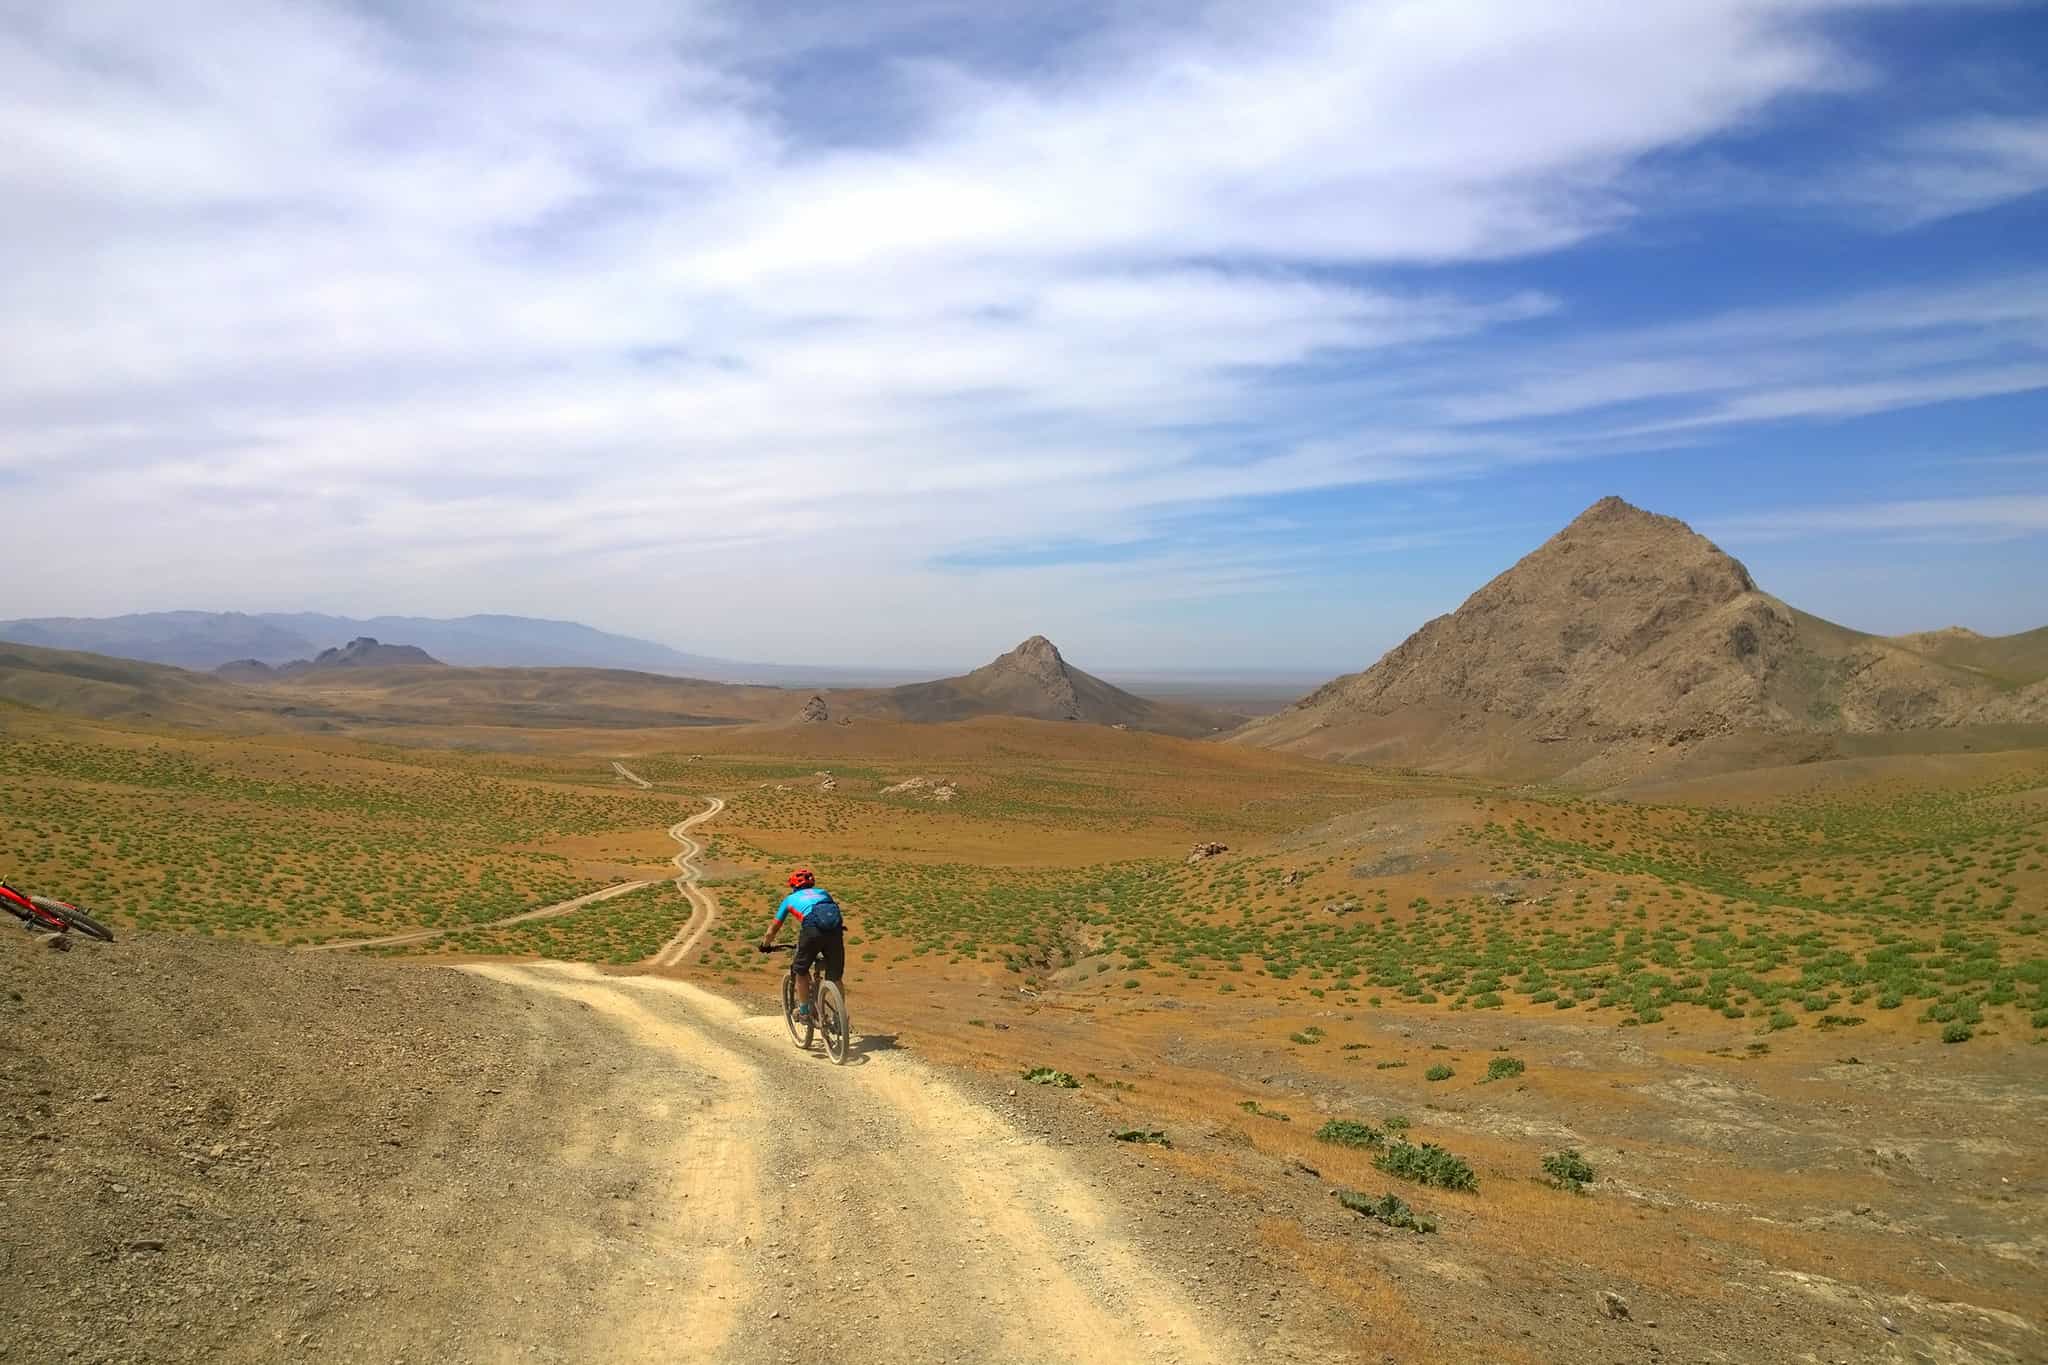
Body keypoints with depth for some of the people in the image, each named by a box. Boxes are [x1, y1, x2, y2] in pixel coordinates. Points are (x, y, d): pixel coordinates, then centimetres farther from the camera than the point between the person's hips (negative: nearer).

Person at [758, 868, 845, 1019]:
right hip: (835, 927, 3)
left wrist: (766, 945, 52)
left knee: (801, 971, 20)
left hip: (812, 929, -3)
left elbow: (774, 926, 36)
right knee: (835, 976, 16)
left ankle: (804, 1011, 24)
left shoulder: (791, 898, 29)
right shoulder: (822, 892, 35)